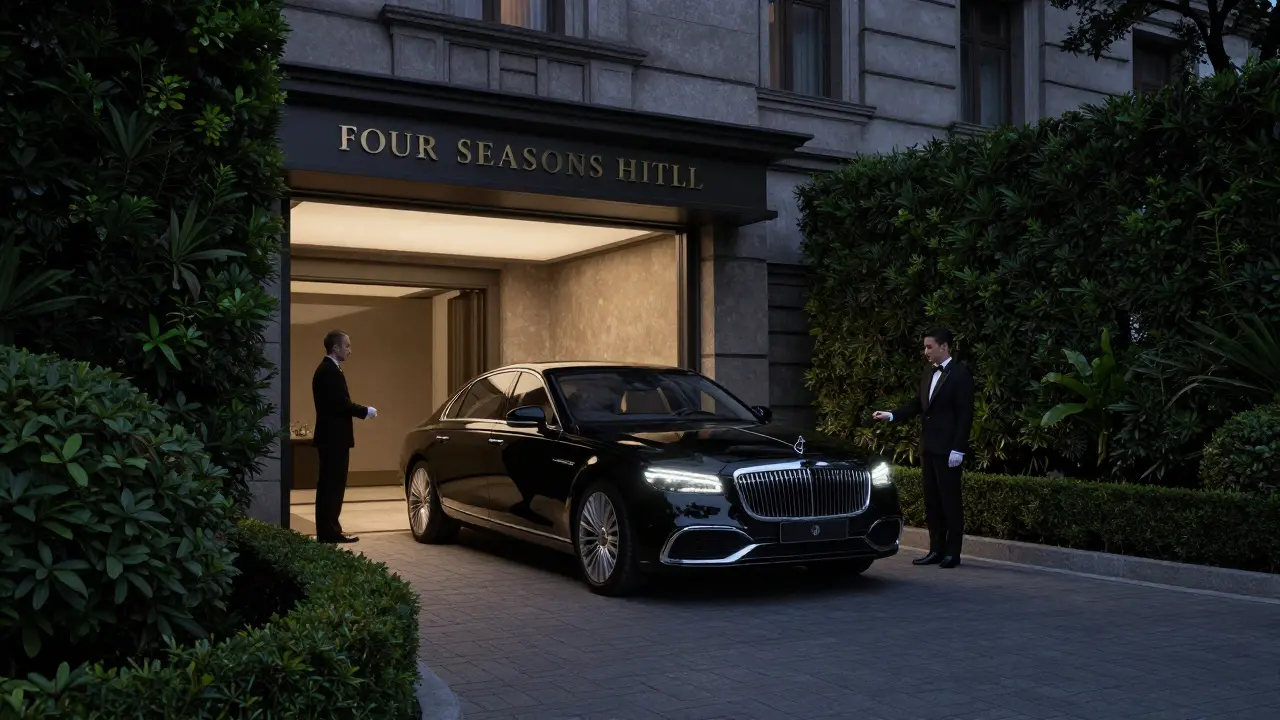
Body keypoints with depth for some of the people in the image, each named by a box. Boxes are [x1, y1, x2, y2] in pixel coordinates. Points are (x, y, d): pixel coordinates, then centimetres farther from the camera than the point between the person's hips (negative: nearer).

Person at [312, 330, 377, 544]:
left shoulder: (326, 369, 16)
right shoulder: (331, 371, -16)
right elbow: (342, 404, -22)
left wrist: (361, 410, 11)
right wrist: (366, 411, -9)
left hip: (330, 436, 11)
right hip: (335, 437, -11)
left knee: (329, 485, 13)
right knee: (333, 485, -6)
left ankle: (326, 530, 18)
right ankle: (330, 532, -3)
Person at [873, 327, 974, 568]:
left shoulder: (960, 374, -9)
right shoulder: (929, 374, 13)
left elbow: (965, 415, -12)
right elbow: (918, 405, 15)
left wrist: (958, 449, -17)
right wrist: (892, 415, 1)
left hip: (947, 449, -8)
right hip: (928, 447, 8)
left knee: (950, 501, -1)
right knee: (932, 501, 10)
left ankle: (952, 553, 5)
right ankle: (936, 550, 17)